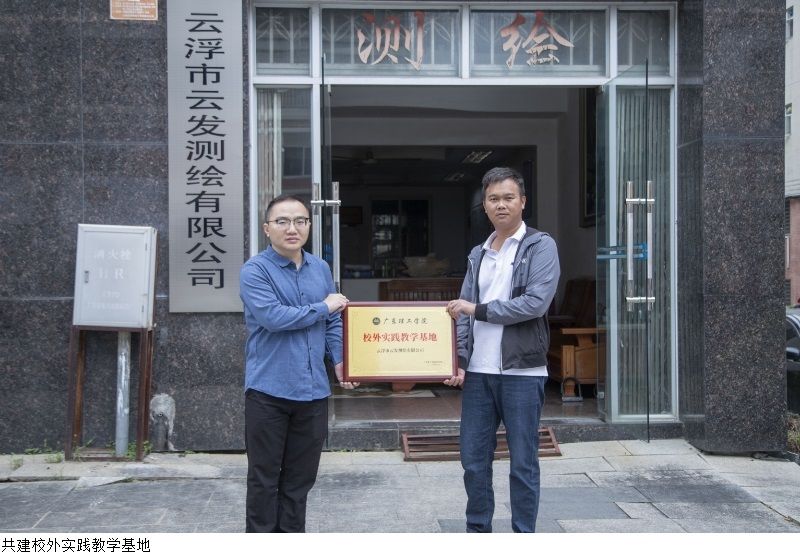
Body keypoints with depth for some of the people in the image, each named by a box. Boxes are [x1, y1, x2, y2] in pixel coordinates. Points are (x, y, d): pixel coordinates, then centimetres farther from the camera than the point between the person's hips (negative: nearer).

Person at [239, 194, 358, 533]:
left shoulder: (321, 269, 11)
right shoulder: (255, 271, -8)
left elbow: (334, 323, 16)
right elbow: (272, 317, -22)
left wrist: (340, 360, 1)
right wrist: (323, 308, -10)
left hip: (313, 390, 5)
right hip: (269, 390, -5)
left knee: (300, 478, 13)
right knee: (264, 477, 6)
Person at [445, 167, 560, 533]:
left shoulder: (540, 246, -2)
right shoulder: (478, 254, 14)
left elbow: (536, 303, -15)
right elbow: (463, 312, 9)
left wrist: (478, 309, -9)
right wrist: (460, 360, -4)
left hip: (522, 372, -5)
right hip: (478, 372, 5)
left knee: (523, 464, 4)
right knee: (474, 461, 9)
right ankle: (477, 531, 23)